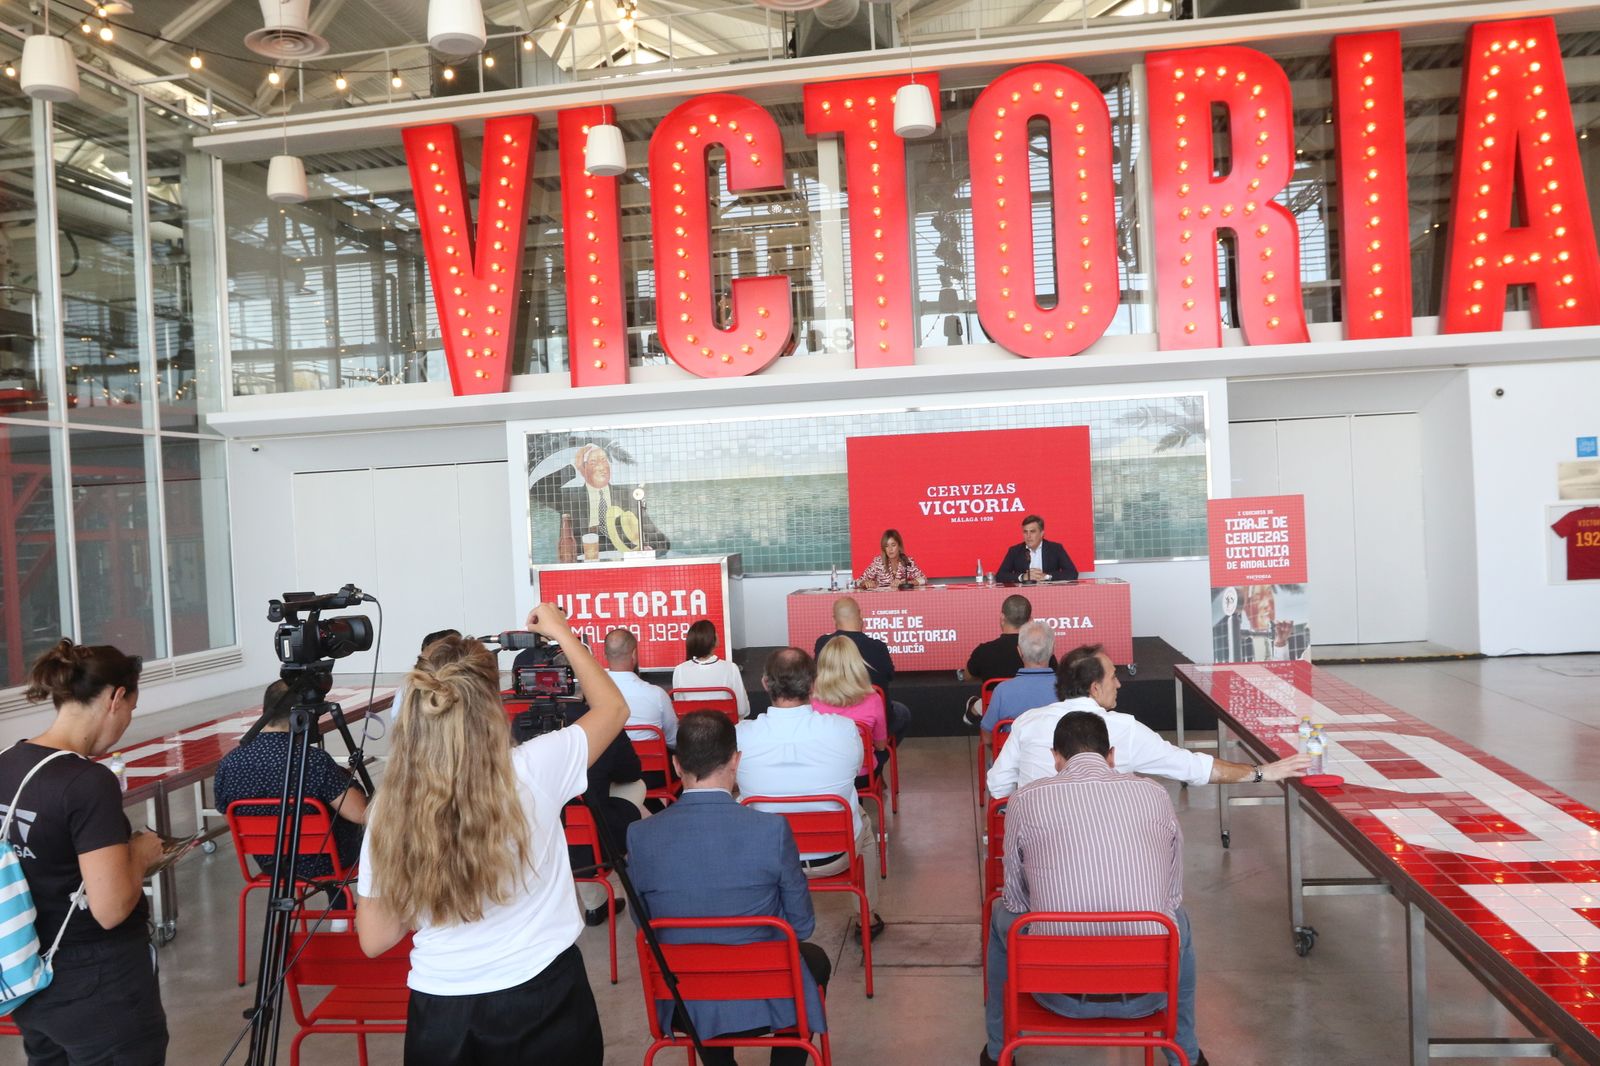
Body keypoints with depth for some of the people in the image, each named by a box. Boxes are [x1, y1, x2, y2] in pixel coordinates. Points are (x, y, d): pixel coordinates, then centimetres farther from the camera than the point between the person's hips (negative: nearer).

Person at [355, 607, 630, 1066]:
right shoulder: (534, 770, -17)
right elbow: (613, 708, 1)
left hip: (440, 1011, 2)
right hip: (542, 999, -1)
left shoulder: (389, 809, -11)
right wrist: (563, 633, 10)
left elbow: (374, 939, 0)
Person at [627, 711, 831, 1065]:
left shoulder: (640, 836, -15)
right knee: (814, 958, 30)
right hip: (765, 1003, -2)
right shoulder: (772, 829, -21)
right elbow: (802, 925, -8)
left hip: (682, 1005, 2)